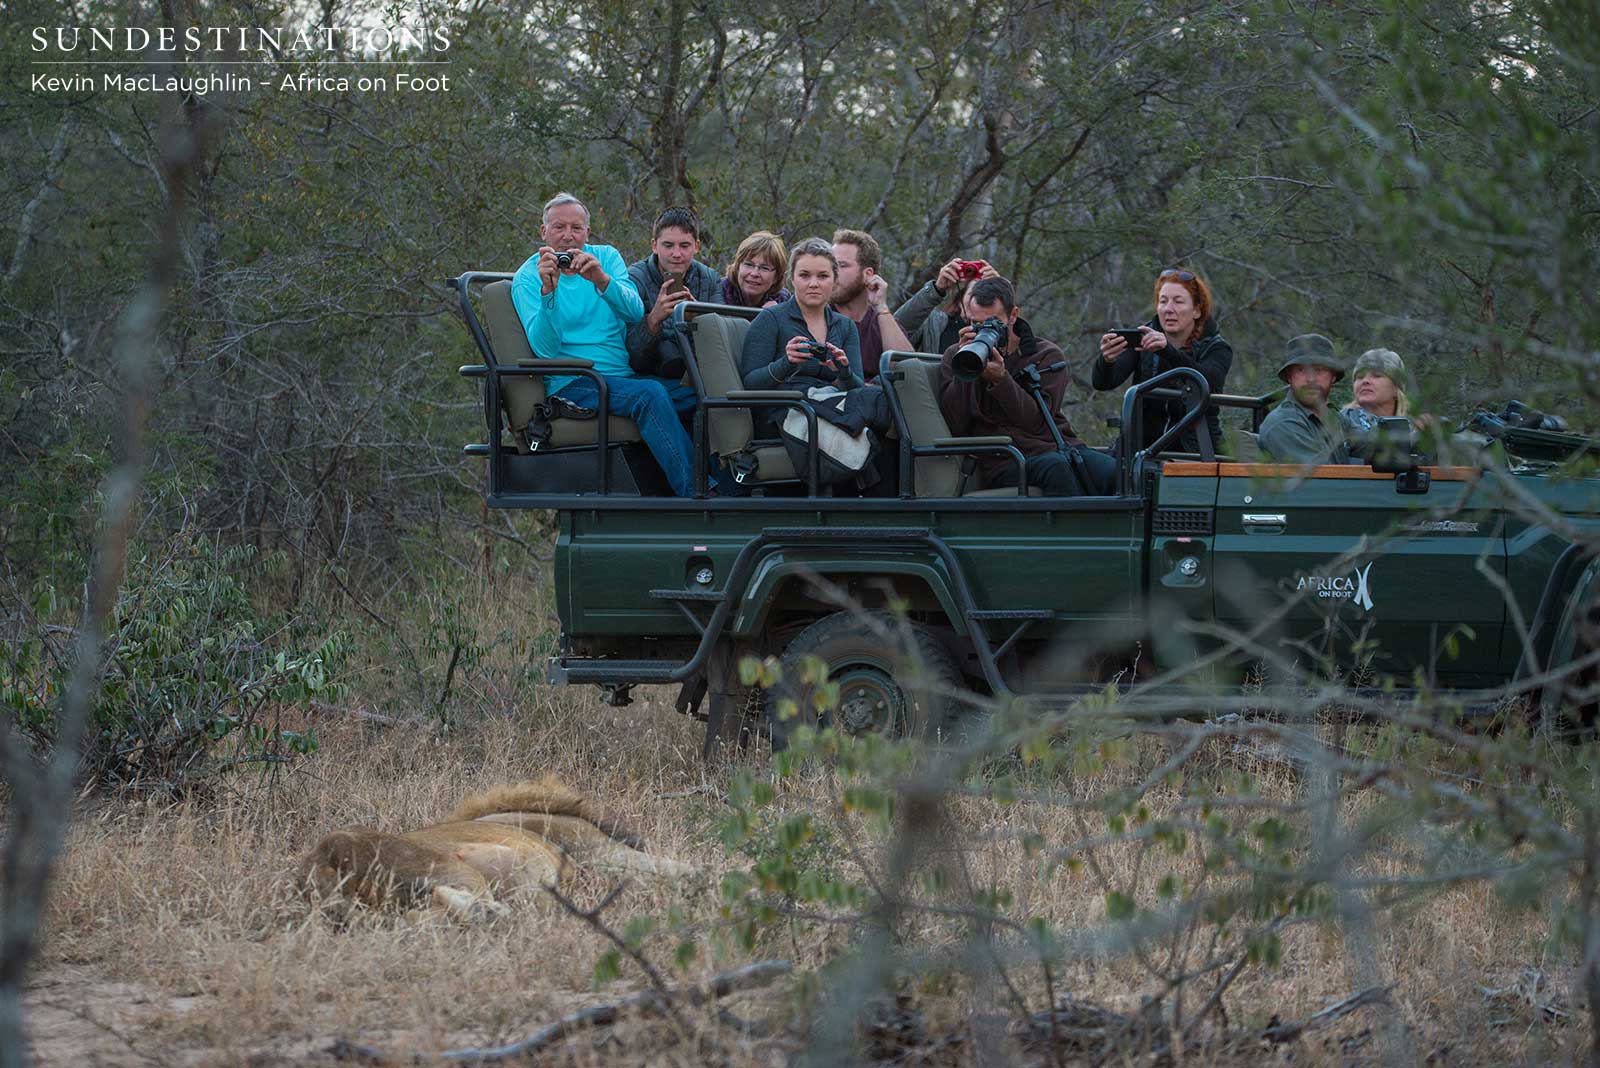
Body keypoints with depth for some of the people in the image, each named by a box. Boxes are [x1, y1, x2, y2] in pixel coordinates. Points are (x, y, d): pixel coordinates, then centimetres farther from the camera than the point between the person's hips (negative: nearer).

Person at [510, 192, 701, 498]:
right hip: (571, 384, -5)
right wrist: (548, 290, -27)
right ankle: (695, 492, -33)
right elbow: (545, 348, -15)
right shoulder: (527, 278, 0)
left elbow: (635, 312, -7)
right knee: (649, 394, -32)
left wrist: (602, 281, -25)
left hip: (626, 376, 5)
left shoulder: (606, 257, 12)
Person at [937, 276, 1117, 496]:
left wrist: (1000, 378, -16)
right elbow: (954, 427, 0)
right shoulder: (954, 357, 13)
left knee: (1112, 471, -30)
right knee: (1055, 467, -37)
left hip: (1057, 447, 2)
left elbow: (1037, 420, -4)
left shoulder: (1047, 355, 10)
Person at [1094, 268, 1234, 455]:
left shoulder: (1217, 348, -1)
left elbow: (1208, 383, -24)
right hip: (1143, 445, 2)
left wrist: (1168, 351, -40)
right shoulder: (1142, 340, 4)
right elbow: (1102, 382, -9)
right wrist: (1107, 360, -34)